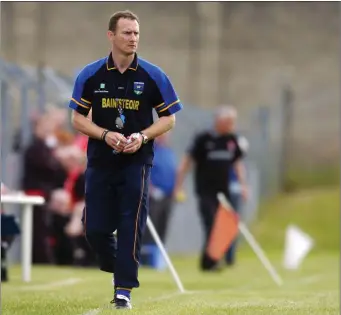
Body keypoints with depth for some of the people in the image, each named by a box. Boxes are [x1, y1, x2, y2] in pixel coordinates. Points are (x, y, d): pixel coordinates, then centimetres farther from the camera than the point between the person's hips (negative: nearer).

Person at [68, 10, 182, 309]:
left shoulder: (153, 76, -4)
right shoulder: (90, 75, -2)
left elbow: (169, 117, 2)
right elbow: (78, 117, 3)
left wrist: (142, 137, -14)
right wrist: (106, 135, -14)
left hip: (136, 163, -2)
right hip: (100, 163, 2)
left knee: (131, 227, -6)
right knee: (95, 228, 3)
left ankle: (124, 289, 2)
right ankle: (119, 269, 29)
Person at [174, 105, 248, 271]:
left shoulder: (232, 140, 6)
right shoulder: (204, 139, -9)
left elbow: (237, 162, 17)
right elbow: (187, 161, -6)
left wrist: (243, 183, 6)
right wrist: (178, 187, -8)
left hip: (223, 191, 5)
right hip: (205, 191, -5)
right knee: (212, 226, -13)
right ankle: (209, 262, -9)